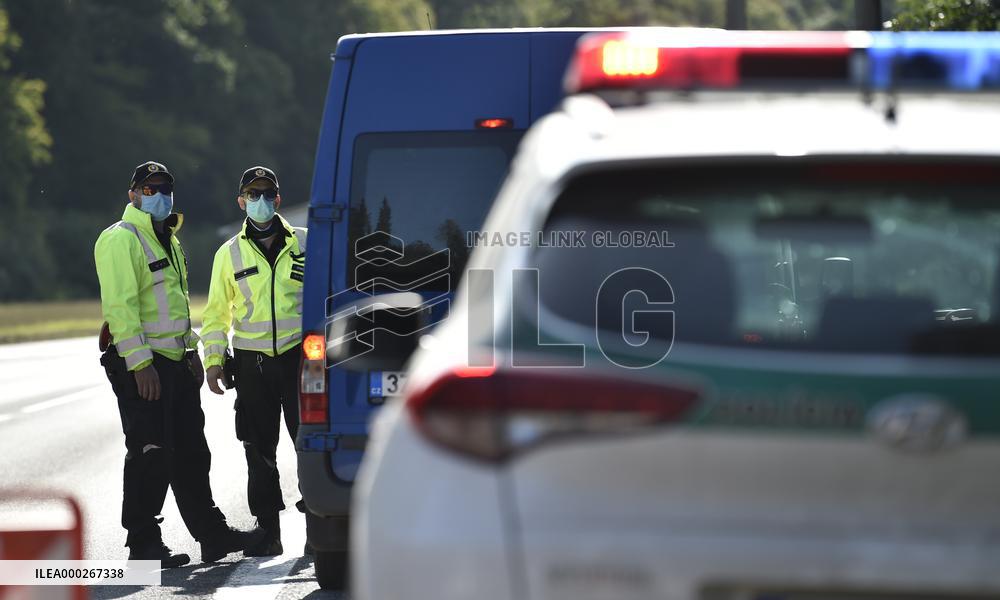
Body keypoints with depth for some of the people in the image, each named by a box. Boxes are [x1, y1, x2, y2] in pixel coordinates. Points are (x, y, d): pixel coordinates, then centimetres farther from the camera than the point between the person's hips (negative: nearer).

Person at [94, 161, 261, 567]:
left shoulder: (167, 239, 19)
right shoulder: (120, 240, -12)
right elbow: (120, 305, -20)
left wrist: (192, 350, 21)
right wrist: (139, 364, -25)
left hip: (175, 362, 9)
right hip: (141, 365, -9)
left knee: (191, 452, 14)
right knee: (150, 453, -7)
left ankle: (211, 533, 21)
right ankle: (143, 545, 0)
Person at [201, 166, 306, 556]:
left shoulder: (304, 243, 5)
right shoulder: (229, 254, 8)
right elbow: (217, 312, 12)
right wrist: (213, 360, 3)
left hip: (299, 354, -1)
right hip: (252, 362, 1)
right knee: (260, 450, 2)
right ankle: (268, 532, 8)